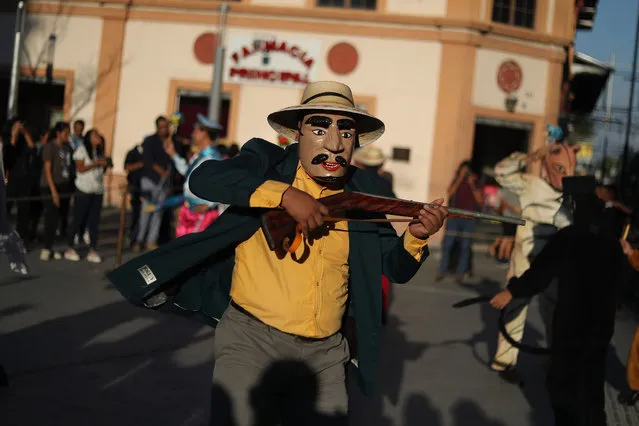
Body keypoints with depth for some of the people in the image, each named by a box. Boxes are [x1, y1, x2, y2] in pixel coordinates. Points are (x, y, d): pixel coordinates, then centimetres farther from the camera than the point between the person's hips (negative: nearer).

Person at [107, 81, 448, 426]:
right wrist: (284, 193, -29)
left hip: (326, 351, 4)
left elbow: (396, 269, 8)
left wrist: (416, 236, -13)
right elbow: (201, 179, -21)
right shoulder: (267, 160, -3)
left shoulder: (364, 190, 5)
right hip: (252, 336, -3)